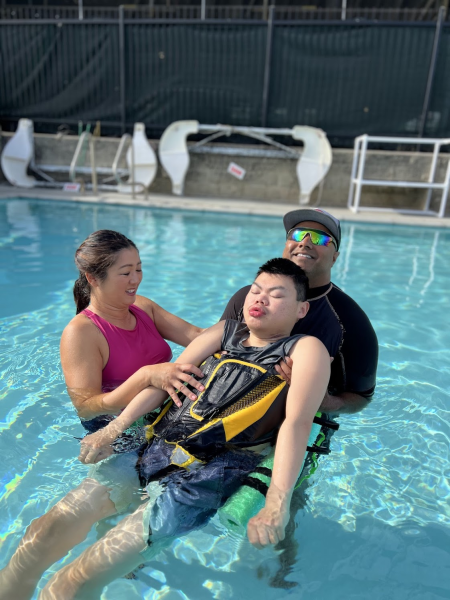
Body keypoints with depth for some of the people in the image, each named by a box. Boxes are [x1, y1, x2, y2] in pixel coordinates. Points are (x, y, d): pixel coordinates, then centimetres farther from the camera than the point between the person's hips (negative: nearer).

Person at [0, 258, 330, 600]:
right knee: (45, 532, -4)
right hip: (156, 445, 6)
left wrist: (277, 504, -21)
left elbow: (297, 423, -12)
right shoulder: (226, 332, 15)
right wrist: (113, 430, 5)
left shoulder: (306, 349, 0)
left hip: (209, 471, -5)